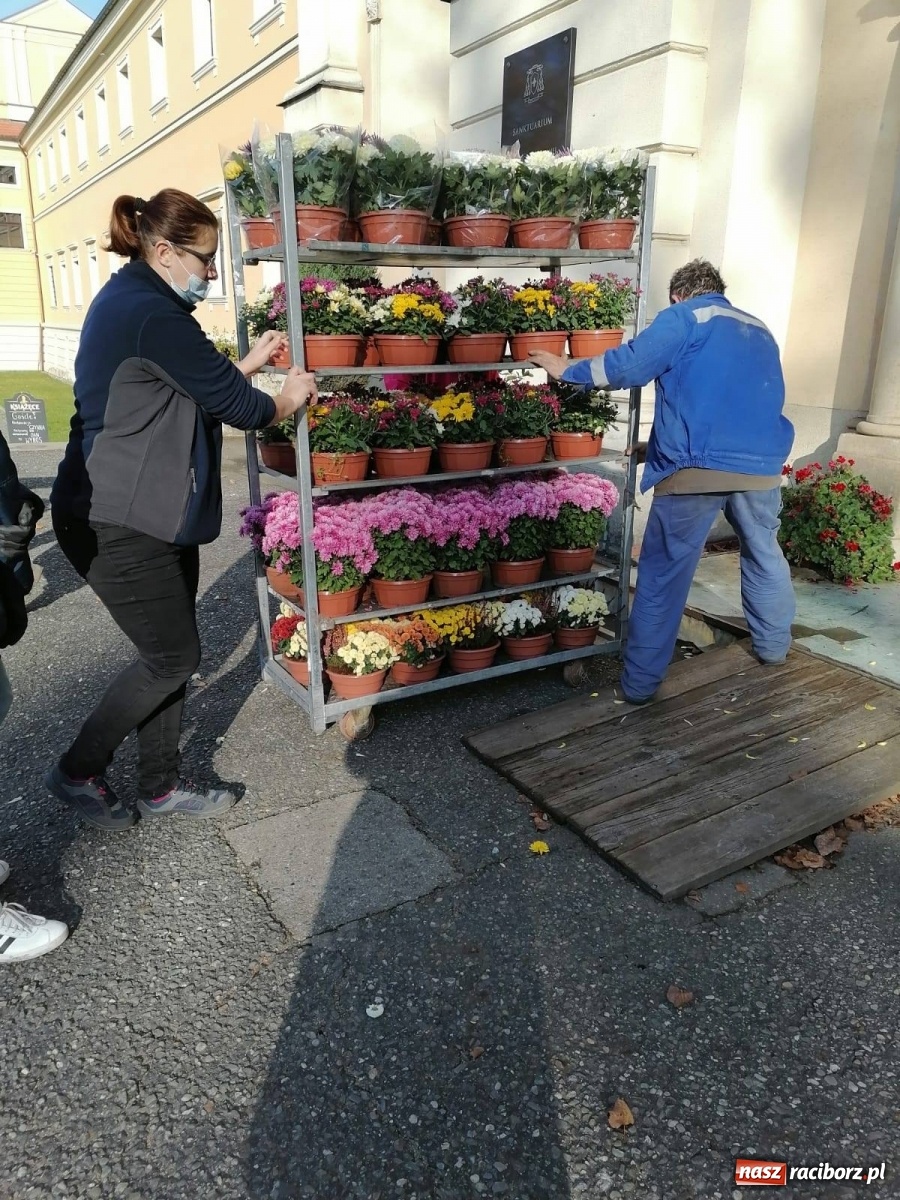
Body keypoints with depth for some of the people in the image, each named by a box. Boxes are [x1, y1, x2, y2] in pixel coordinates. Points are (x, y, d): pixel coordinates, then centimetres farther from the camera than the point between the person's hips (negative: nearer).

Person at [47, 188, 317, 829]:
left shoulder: (126, 299, 15)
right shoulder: (153, 314, -18)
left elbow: (202, 388, 19)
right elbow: (231, 402, -14)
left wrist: (250, 363, 15)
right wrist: (288, 400, 4)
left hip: (151, 514, 10)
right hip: (119, 524, -10)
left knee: (171, 653, 13)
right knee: (173, 656, 0)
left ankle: (161, 786, 26)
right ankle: (79, 771, 20)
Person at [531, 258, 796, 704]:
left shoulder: (685, 316, 4)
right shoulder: (760, 331, 24)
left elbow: (631, 365, -9)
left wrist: (569, 370, 6)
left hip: (697, 468, -5)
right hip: (762, 467, 6)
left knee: (663, 574, 1)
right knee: (764, 555, 26)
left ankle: (639, 684, 5)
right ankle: (773, 646, 41)